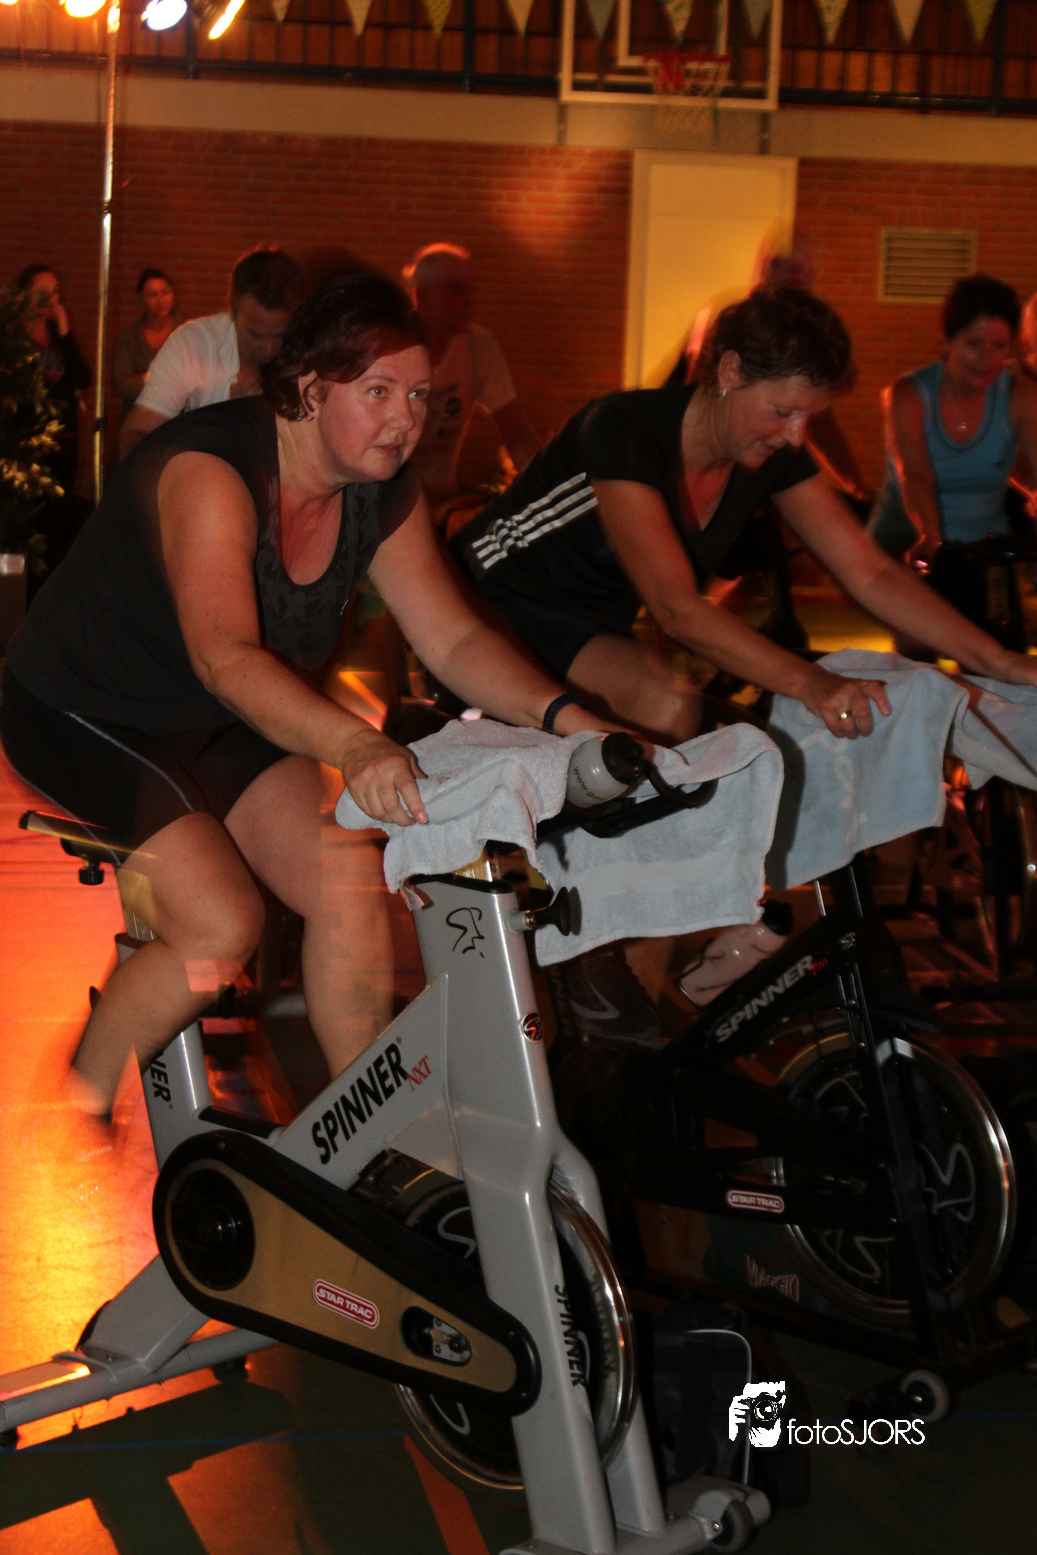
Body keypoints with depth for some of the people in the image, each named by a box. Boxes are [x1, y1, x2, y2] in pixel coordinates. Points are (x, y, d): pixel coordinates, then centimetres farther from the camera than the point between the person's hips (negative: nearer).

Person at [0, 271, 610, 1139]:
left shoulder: (382, 494, -7)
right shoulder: (211, 468, -29)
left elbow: (454, 638, -9)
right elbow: (225, 657, -42)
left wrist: (562, 714, -28)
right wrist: (355, 748, -58)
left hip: (219, 731, 7)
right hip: (84, 714, -6)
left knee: (350, 874, -15)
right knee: (221, 923, -23)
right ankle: (72, 1117, -1)